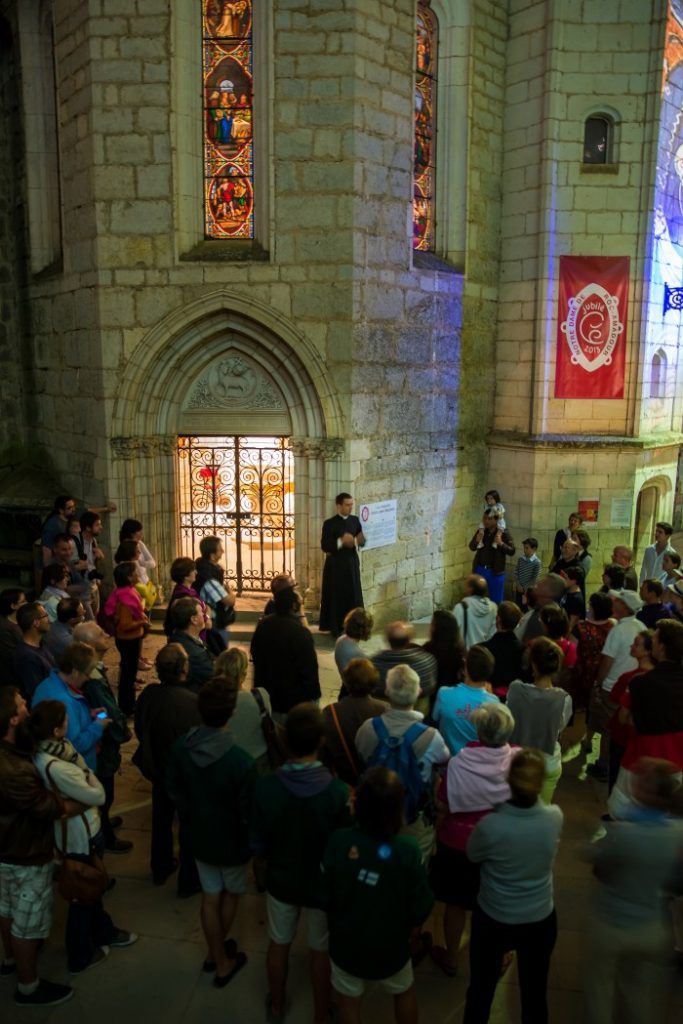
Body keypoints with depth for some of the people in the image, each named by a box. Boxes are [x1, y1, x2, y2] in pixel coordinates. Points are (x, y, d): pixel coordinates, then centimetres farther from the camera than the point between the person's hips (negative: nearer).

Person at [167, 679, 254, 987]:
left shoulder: (181, 746, -18)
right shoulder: (239, 760, -34)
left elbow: (173, 790, -2)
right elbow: (248, 810, -24)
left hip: (200, 834, 4)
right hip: (232, 839, -4)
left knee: (210, 897, 22)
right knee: (232, 893, 23)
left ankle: (217, 955, 40)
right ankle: (221, 957, 42)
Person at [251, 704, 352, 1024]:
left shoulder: (266, 786, -26)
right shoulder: (339, 791, -31)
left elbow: (258, 846, -11)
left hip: (281, 879, 2)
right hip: (323, 884, -1)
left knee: (279, 943, 27)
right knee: (321, 950, 23)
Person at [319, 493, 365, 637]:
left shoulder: (355, 520, 5)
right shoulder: (329, 523, -9)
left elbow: (362, 541, 6)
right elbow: (324, 546, -14)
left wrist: (357, 541, -16)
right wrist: (341, 541, -25)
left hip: (352, 563, 4)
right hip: (335, 565, -4)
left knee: (353, 596, 6)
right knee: (336, 597, 1)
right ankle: (335, 627, 11)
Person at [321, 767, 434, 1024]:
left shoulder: (338, 841, -27)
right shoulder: (407, 850, -28)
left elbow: (325, 895, -12)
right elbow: (420, 908, -16)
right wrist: (407, 925, 7)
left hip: (346, 943, 0)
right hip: (390, 945, 0)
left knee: (349, 1001, 27)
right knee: (404, 993, 31)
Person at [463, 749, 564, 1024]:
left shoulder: (491, 825, -31)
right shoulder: (555, 817, -23)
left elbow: (472, 854, -9)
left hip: (493, 920, -2)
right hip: (541, 920, 2)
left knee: (481, 990, 22)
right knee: (535, 993, 25)